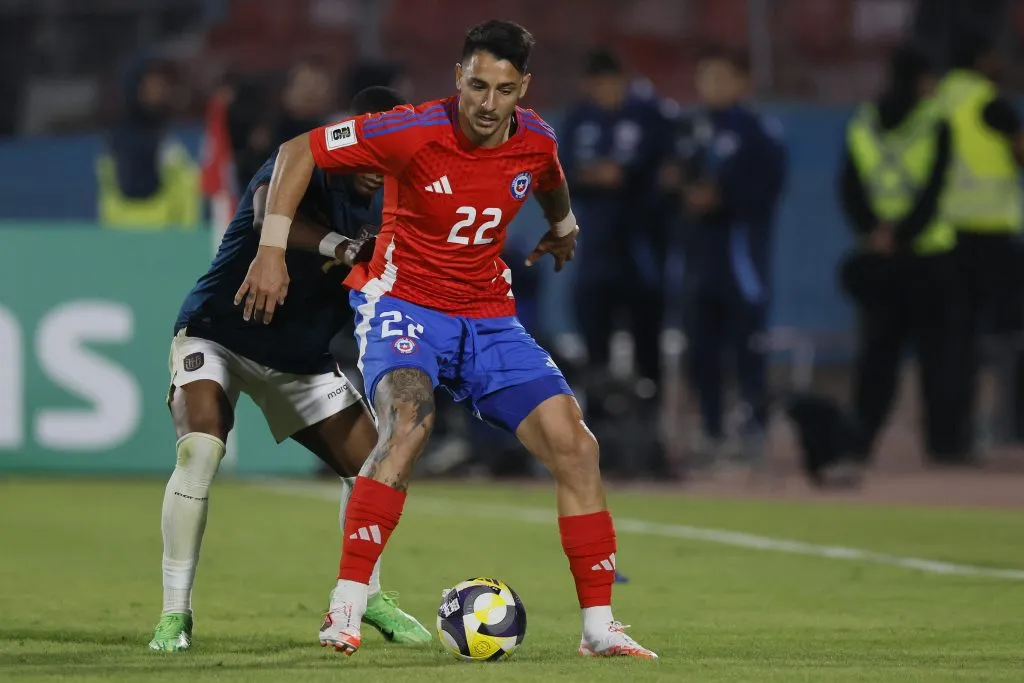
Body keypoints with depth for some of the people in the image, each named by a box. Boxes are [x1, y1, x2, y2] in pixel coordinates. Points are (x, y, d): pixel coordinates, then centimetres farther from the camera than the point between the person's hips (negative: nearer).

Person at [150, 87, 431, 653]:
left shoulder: (377, 207, -1)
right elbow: (269, 210, -46)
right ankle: (175, 613, -20)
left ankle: (368, 596, 27)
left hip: (300, 356, 7)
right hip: (218, 335, -7)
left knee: (371, 464, 2)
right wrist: (340, 247, -60)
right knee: (200, 448, -29)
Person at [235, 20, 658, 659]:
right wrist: (272, 249, -16)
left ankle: (599, 626, 5)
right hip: (404, 303, -5)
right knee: (409, 421, -34)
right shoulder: (415, 132, -19)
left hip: (489, 315, 5)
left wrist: (562, 227, 36)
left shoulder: (536, 141, -4)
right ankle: (345, 612, -29)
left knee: (576, 445, -6)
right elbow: (298, 151, -12)